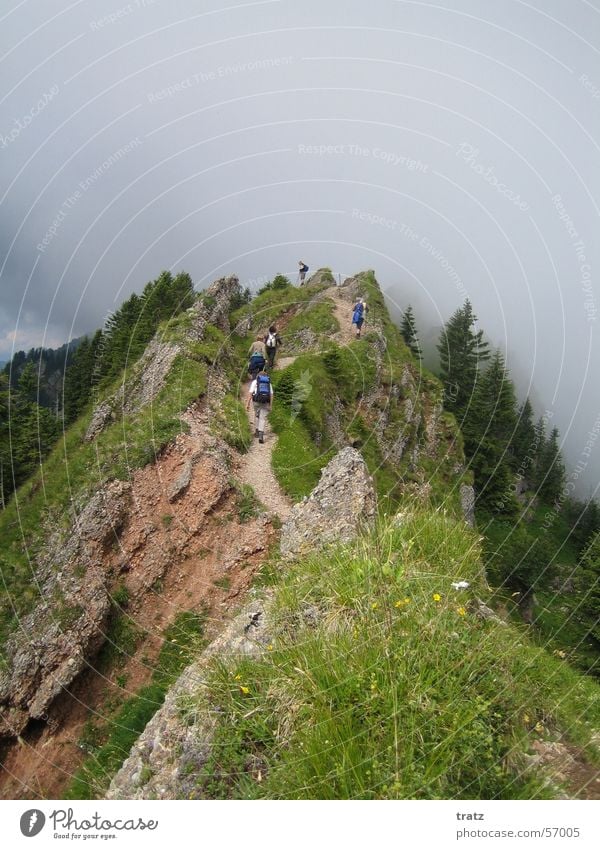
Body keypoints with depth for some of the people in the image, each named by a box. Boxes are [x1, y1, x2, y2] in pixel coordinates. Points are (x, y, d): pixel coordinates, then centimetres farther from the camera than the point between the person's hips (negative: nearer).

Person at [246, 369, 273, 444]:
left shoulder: (255, 381, 9)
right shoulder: (269, 383, 16)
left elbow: (250, 393, -1)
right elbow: (271, 395, 6)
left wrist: (247, 404, -2)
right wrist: (271, 405, 8)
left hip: (257, 401, 0)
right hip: (266, 402, 0)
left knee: (257, 415, 24)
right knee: (263, 418, 0)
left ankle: (257, 431, 30)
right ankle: (261, 435, -16)